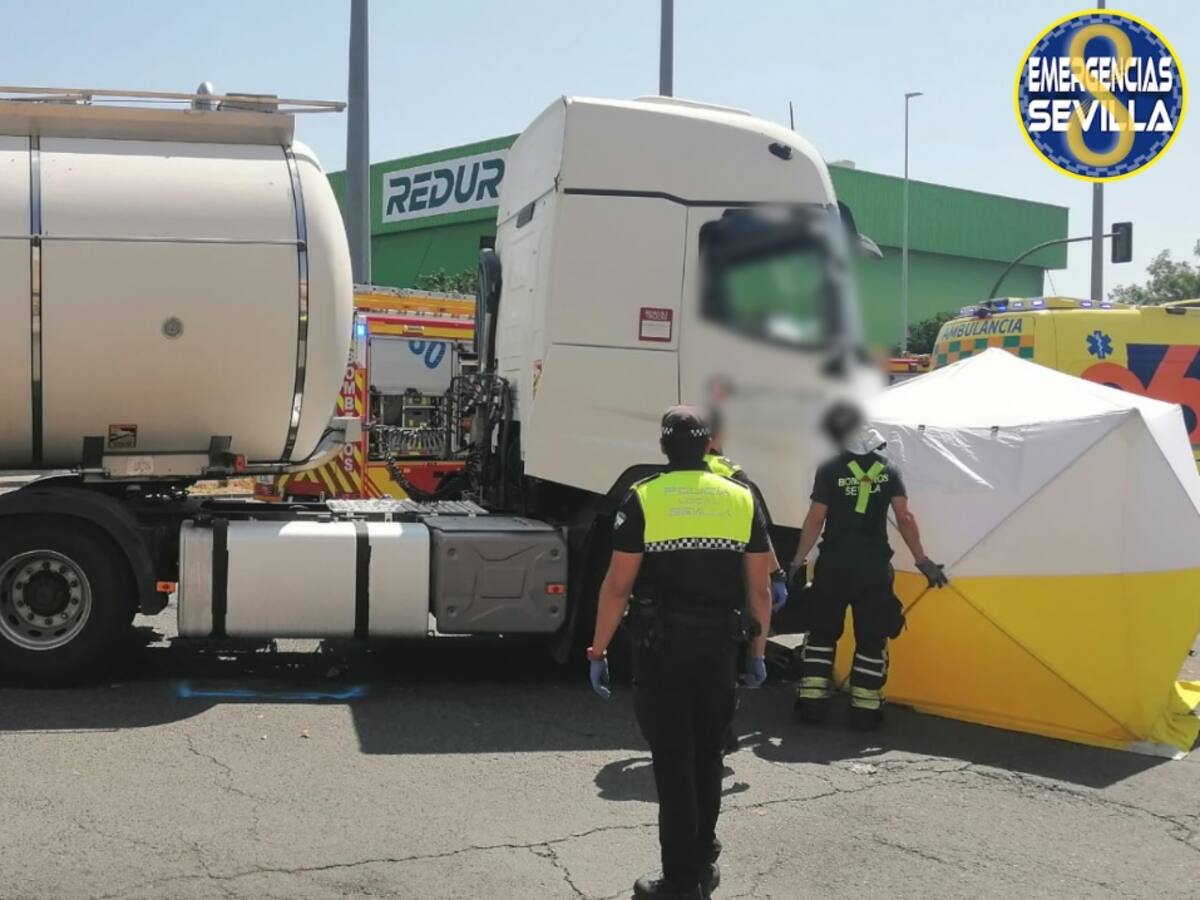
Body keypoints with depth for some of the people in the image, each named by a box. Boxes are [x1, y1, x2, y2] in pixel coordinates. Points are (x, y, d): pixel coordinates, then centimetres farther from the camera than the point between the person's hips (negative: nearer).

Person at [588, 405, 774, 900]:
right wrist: (757, 652, 15)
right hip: (720, 648, 4)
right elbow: (760, 588, 5)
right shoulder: (742, 499, 3)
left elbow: (617, 585, -9)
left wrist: (598, 651, -2)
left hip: (662, 648, -3)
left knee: (673, 760, 3)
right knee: (707, 753, 19)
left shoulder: (643, 499, -6)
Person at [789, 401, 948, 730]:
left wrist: (799, 559, 3)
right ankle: (864, 710, 8)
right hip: (873, 566, 1)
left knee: (822, 632, 12)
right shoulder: (888, 469, 1)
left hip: (833, 564, -1)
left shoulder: (830, 470, -7)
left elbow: (815, 519, -7)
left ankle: (811, 703, 12)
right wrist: (922, 560, 4)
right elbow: (904, 518, -3)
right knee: (872, 638, 8)